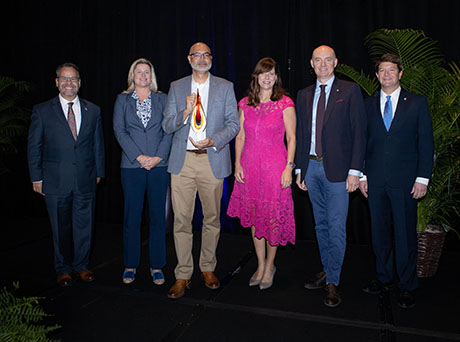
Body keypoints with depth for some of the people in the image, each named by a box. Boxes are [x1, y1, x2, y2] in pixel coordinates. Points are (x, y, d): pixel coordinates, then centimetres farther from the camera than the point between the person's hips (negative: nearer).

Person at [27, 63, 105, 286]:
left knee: (84, 226, 9)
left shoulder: (93, 111, 8)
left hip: (85, 181, 1)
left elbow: (98, 145, 11)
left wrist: (98, 173, 9)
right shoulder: (42, 111, 2)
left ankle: (82, 265, 29)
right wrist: (36, 177, 0)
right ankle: (63, 269, 28)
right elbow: (34, 147, 3)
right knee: (61, 228, 10)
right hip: (56, 182, -1)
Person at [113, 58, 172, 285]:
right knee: (132, 216, 4)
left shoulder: (162, 99, 10)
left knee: (157, 216, 4)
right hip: (132, 165, 0)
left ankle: (156, 265, 15)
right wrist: (139, 156, -11)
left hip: (159, 165, 0)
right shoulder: (122, 100, 10)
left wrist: (158, 157, -10)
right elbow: (119, 131, 0)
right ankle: (130, 265, 19)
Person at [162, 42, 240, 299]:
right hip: (183, 161, 1)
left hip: (212, 160, 0)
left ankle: (208, 268, 26)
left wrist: (212, 141, -13)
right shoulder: (177, 87, 11)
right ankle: (183, 275, 12)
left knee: (212, 218, 8)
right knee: (182, 219, 0)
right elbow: (167, 125, 7)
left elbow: (234, 123, 2)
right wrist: (186, 112, -12)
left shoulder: (225, 87, 8)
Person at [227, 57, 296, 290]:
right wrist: (237, 163, 2)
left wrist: (289, 167, -11)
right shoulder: (245, 104, 10)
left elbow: (292, 138, -3)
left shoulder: (285, 103, -1)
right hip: (249, 166, 4)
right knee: (254, 216, 10)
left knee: (273, 217, 1)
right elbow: (240, 136, 11)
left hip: (275, 166, -4)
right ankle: (261, 265, 25)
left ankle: (270, 266, 22)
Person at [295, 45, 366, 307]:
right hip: (311, 167, 5)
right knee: (321, 224, 14)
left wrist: (355, 171, -11)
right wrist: (300, 168, 9)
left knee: (336, 227, -2)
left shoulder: (350, 91, -1)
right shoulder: (304, 95, 13)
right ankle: (327, 271, 30)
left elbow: (359, 132, -5)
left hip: (337, 169, -4)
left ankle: (333, 283, 11)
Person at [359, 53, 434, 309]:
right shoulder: (369, 105, 10)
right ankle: (384, 278, 27)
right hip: (376, 181, 3)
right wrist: (361, 174, 4)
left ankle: (408, 286, 18)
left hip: (405, 181, -2)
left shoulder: (417, 103, 3)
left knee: (406, 234, 3)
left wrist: (423, 178, -6)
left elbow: (426, 143, 1)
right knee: (380, 231, 11)